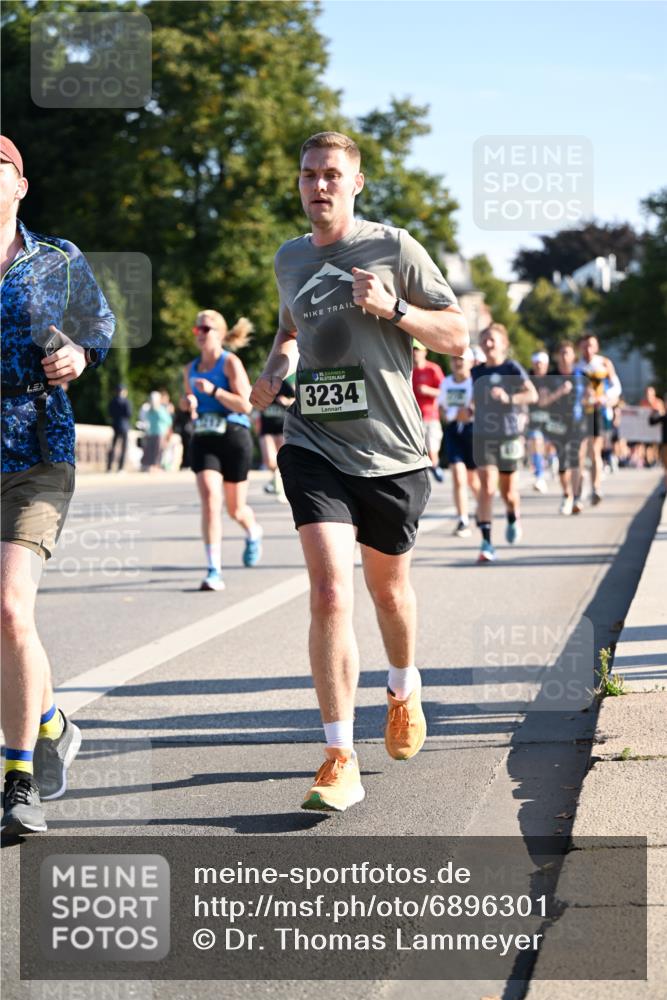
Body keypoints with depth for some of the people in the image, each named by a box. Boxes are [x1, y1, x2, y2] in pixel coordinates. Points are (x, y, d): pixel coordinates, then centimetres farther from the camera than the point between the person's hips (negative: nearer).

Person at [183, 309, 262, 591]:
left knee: (235, 509, 9)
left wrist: (213, 390, -22)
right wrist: (188, 402, 2)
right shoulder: (190, 369, 10)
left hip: (233, 438, -3)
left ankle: (253, 533, 46)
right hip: (203, 441, 3)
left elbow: (245, 405, -14)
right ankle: (214, 570, -17)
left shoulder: (230, 363, -6)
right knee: (210, 500, -16)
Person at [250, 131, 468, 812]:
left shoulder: (393, 247, -2)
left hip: (391, 450, -1)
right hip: (314, 448, 1)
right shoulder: (289, 259, 11)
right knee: (329, 594, -15)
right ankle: (340, 761, -12)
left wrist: (391, 307, -16)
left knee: (387, 588, 16)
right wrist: (275, 368, 10)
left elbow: (455, 335, 0)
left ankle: (404, 691, 48)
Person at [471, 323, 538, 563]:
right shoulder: (477, 372, 8)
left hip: (509, 435, -2)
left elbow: (532, 394, -16)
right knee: (487, 487, -13)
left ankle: (513, 519, 44)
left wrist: (509, 398, -31)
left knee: (508, 491, 10)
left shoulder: (512, 368, -4)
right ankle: (486, 543, -14)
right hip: (483, 436, 2)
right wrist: (471, 409, 4)